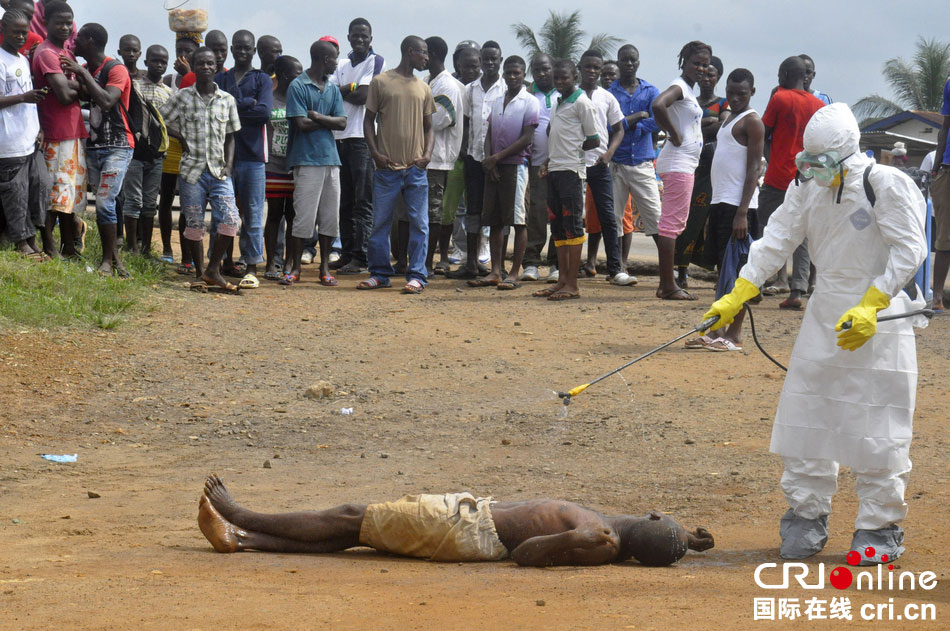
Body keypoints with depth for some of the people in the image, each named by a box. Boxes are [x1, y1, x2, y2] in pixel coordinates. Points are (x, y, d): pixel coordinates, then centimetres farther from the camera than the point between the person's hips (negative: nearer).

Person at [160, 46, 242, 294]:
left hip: (219, 171, 2)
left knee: (230, 220, -11)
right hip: (192, 170, -2)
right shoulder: (182, 97, 2)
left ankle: (213, 270, 1)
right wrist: (183, 139, -4)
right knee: (194, 224, 1)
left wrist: (229, 165, 2)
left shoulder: (227, 100, 9)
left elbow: (230, 136, 14)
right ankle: (200, 273, 13)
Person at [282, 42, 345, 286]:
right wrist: (328, 120, -1)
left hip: (331, 158, 6)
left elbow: (342, 123, 5)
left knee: (330, 216, 5)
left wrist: (317, 116, -7)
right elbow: (302, 124, -12)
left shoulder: (333, 89, 16)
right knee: (304, 215, -7)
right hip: (307, 159, -6)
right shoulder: (298, 87, -3)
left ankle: (325, 267, 12)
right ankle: (294, 267, 3)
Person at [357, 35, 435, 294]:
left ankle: (416, 275, 2)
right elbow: (369, 120, 5)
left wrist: (427, 154, 0)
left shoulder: (423, 88, 14)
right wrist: (375, 152, -7)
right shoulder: (381, 82, 4)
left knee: (419, 223, -2)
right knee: (381, 222, 3)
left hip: (416, 167, 3)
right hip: (387, 166, -3)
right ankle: (380, 273, 13)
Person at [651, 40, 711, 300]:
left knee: (673, 223, 11)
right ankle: (668, 286, -10)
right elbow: (658, 105, -32)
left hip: (685, 164, 11)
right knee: (671, 223, -10)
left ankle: (667, 284, 15)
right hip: (677, 164, -11)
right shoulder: (679, 87, -12)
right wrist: (674, 135, -21)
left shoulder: (689, 91, 18)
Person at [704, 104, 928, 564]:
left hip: (882, 316, -6)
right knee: (805, 412, 6)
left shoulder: (887, 185, -15)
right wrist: (735, 298, 0)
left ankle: (881, 527, 8)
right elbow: (777, 241, 6)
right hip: (825, 313, 6)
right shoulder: (807, 188, 4)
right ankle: (807, 517, 19)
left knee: (877, 426, -4)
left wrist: (870, 306, -22)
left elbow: (909, 250, -16)